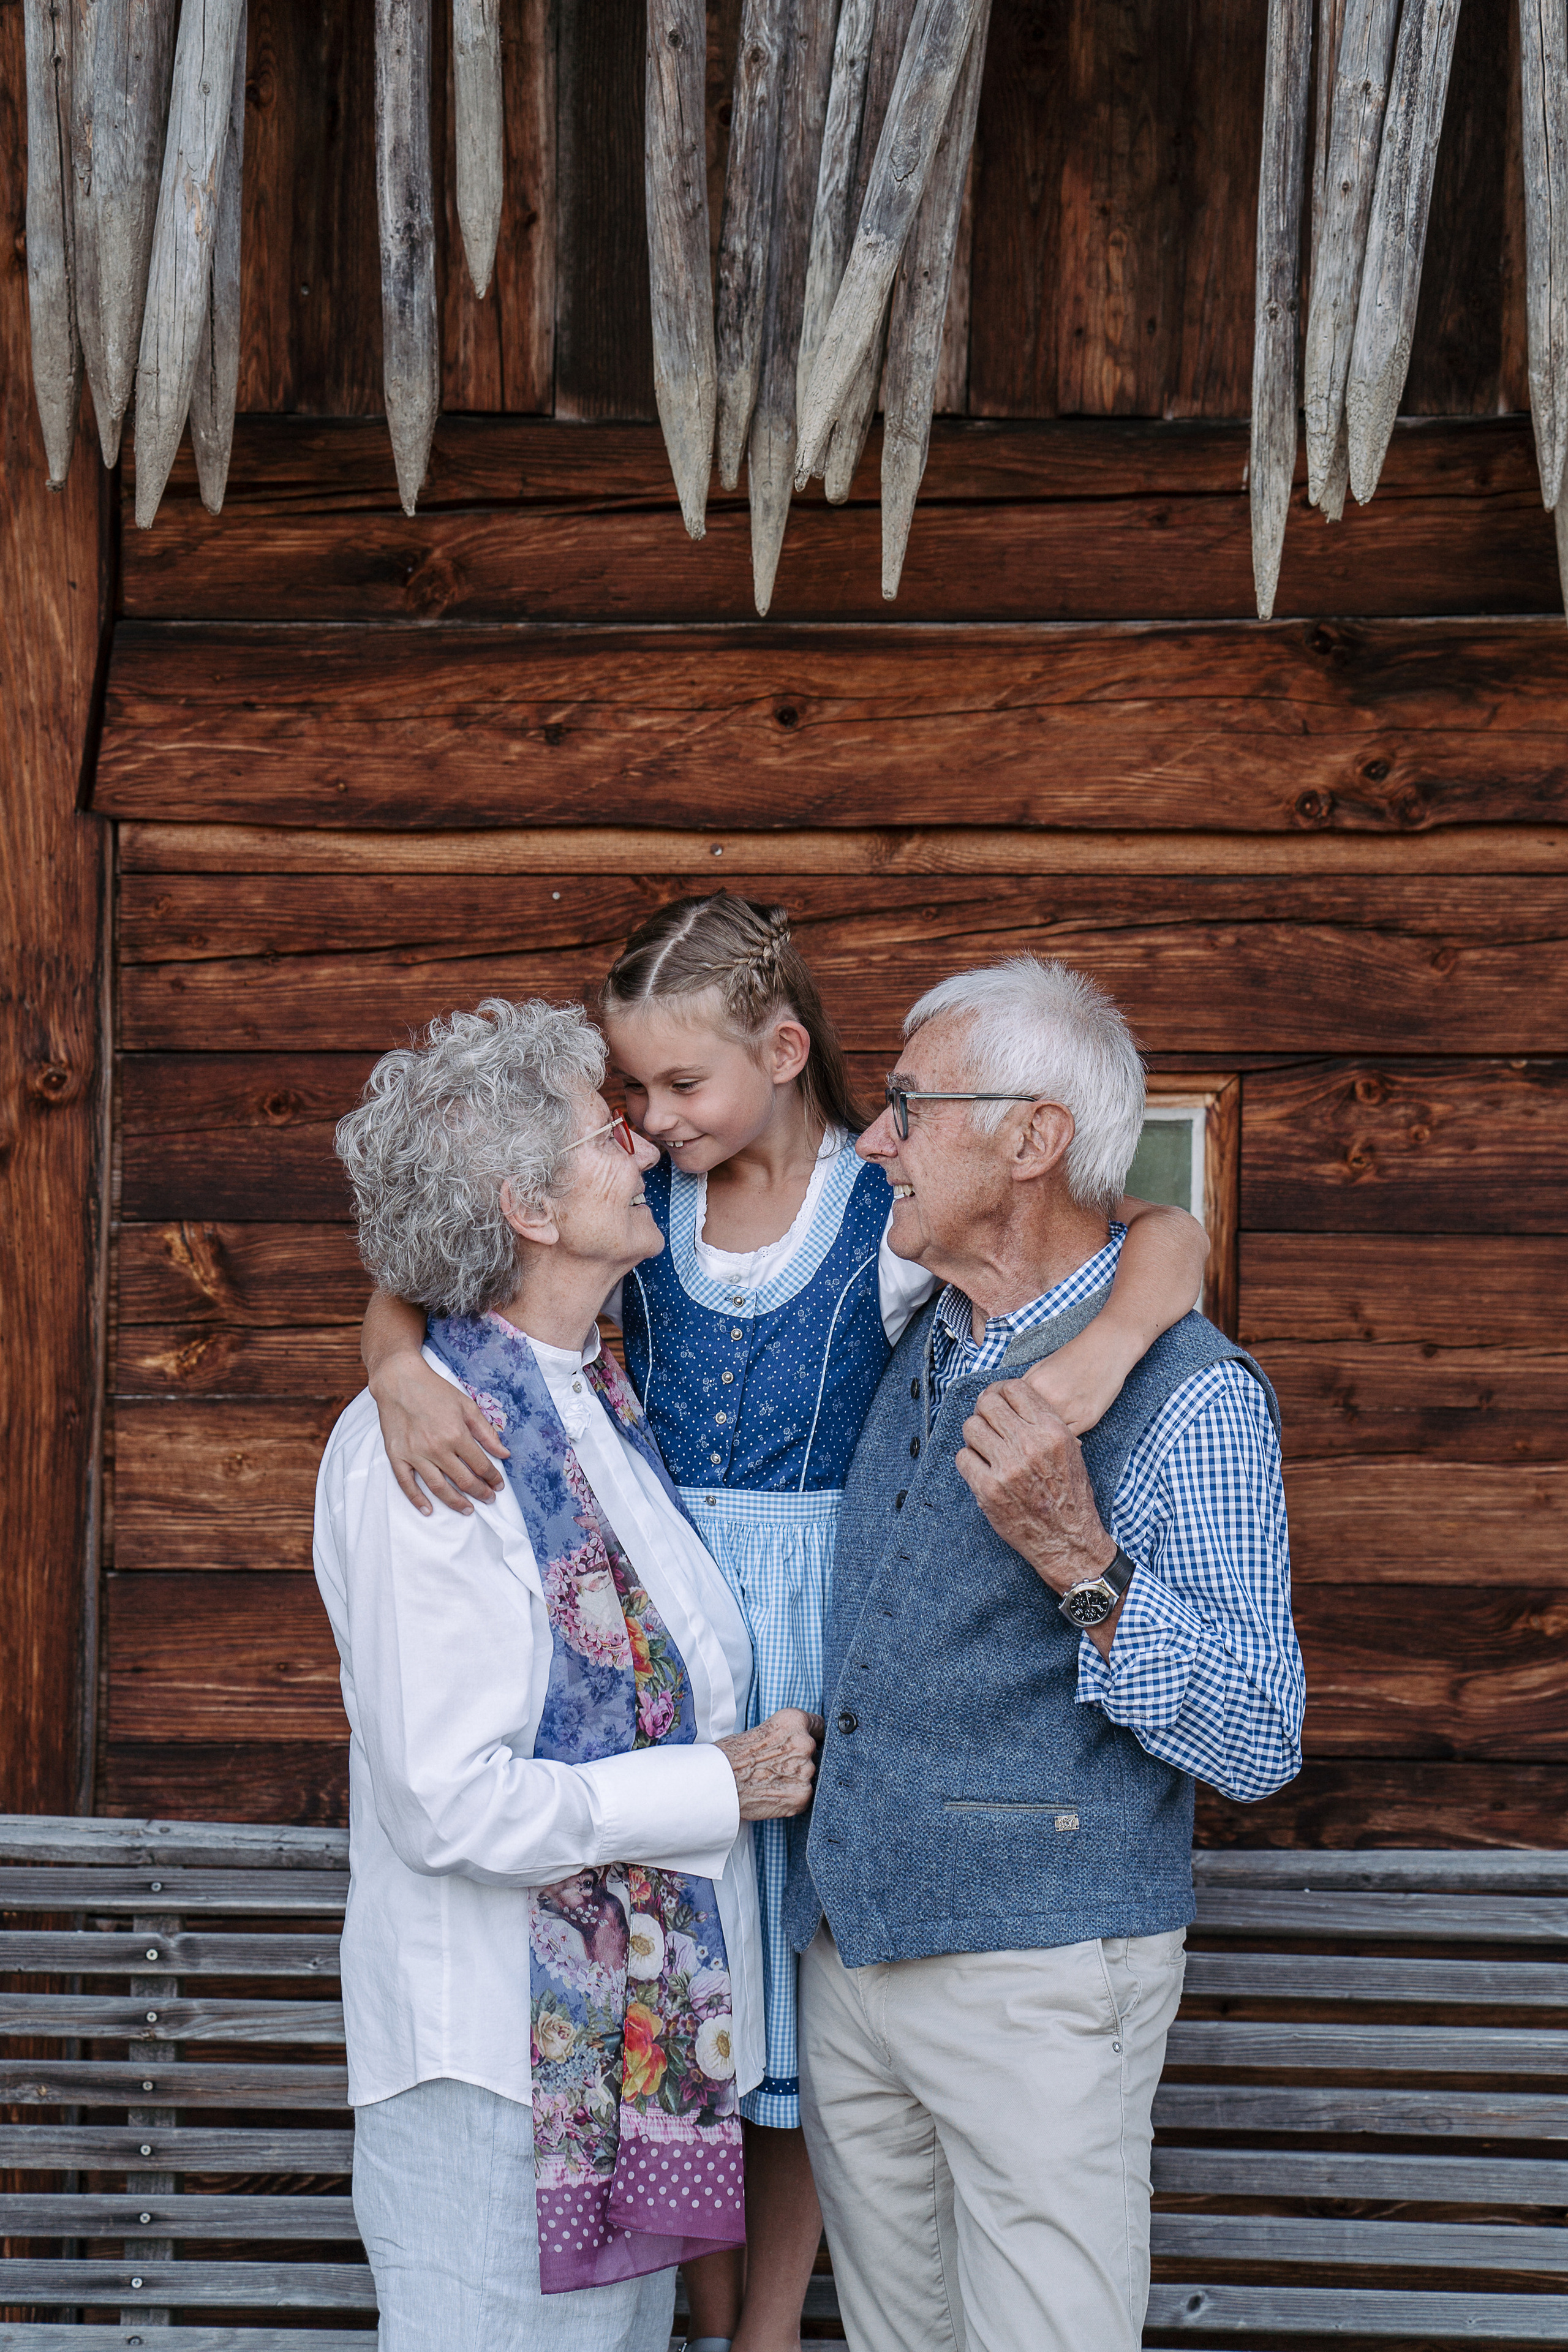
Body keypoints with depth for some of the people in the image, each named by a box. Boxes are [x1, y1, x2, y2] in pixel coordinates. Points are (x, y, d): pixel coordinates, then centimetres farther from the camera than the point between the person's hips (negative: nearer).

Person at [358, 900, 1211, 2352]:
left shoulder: (893, 1211, -9)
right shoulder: (640, 1204, 1)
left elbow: (1167, 1237, -16)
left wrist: (1103, 1346, -38)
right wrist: (400, 1370, -26)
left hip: (817, 1641, -3)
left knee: (802, 1986, 8)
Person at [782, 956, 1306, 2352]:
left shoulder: (1190, 1395, -14)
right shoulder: (921, 1354, 9)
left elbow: (1258, 1744, -16)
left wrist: (1081, 1564, -29)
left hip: (1039, 1974, -7)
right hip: (852, 1947, 7)